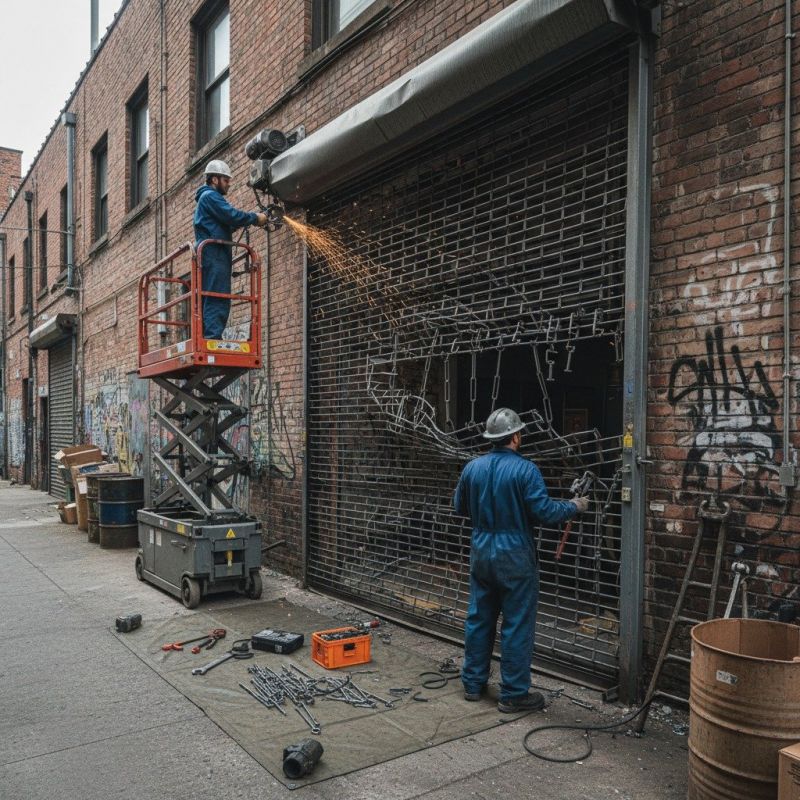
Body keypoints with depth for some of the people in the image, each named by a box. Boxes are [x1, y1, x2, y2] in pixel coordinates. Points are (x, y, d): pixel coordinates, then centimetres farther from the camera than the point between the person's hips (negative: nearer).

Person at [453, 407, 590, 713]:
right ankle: (513, 694, 13)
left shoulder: (472, 468, 1)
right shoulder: (525, 469, -16)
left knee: (479, 618, 16)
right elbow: (545, 512, -18)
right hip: (514, 556, -5)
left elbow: (459, 507, 13)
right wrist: (574, 506, -1)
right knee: (517, 625, 5)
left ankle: (473, 683, 27)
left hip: (481, 552, 6)